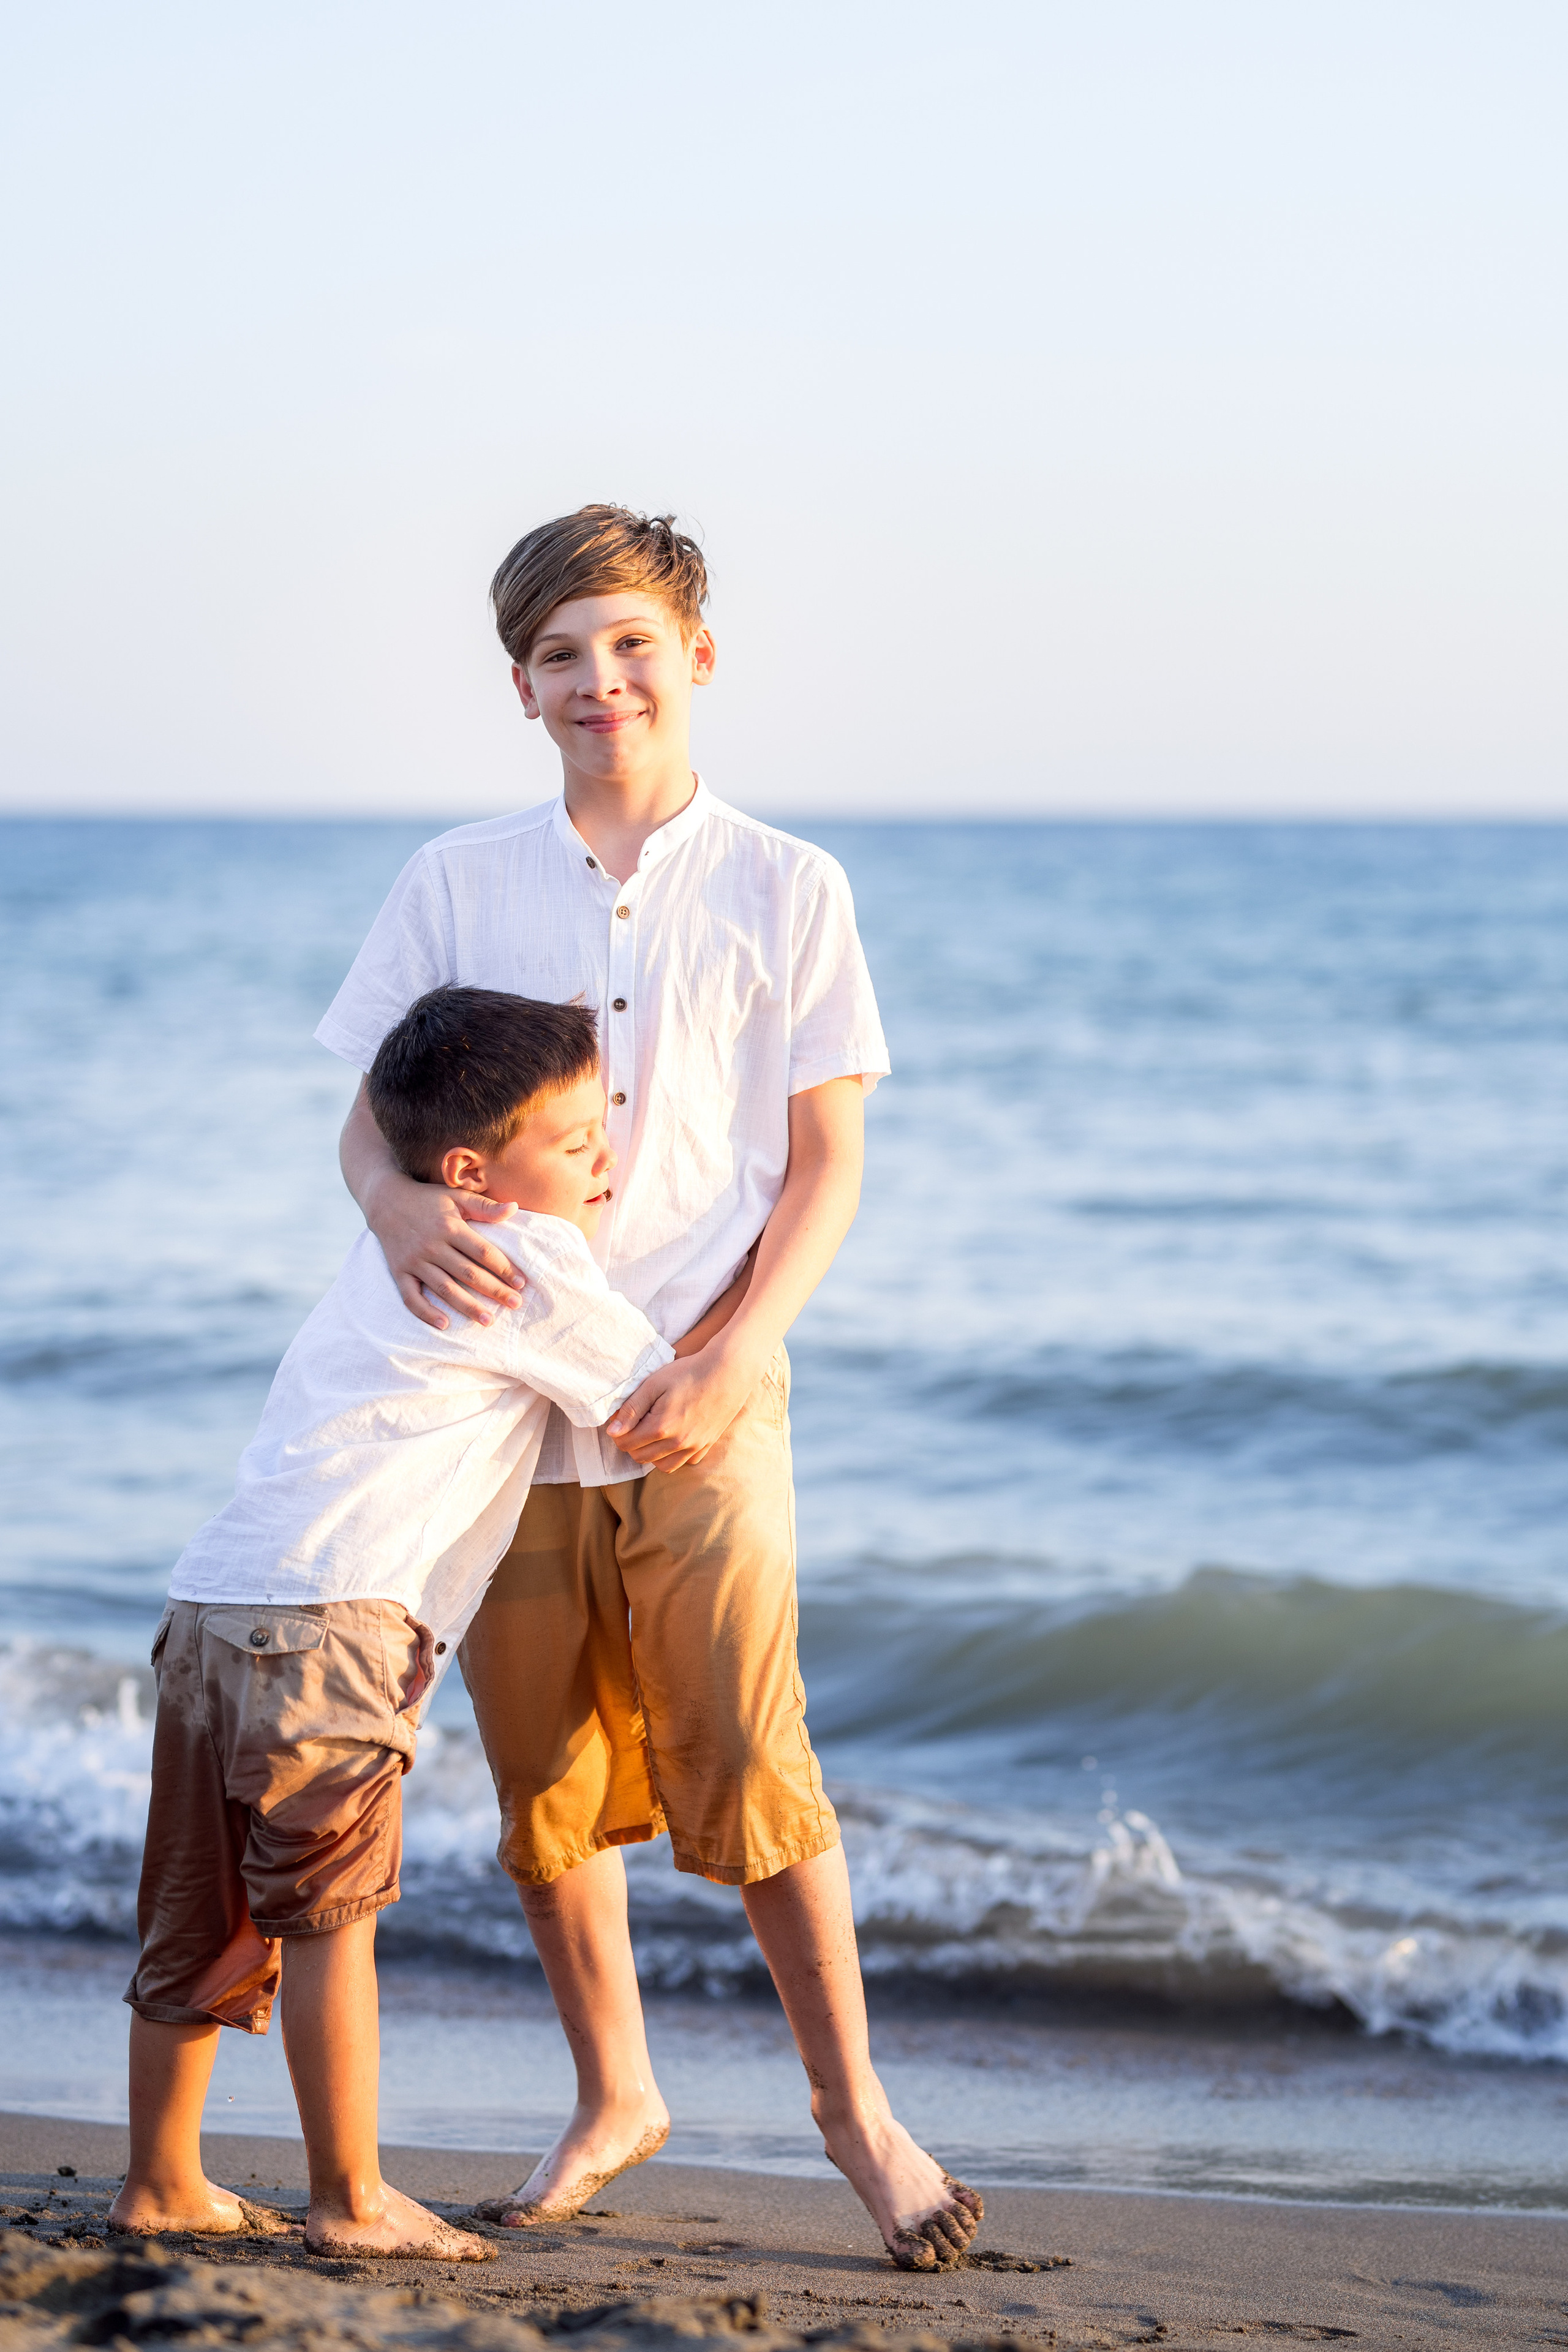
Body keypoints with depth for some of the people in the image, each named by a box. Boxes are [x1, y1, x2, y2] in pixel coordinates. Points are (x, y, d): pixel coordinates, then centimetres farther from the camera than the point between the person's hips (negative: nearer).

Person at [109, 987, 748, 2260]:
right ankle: (352, 2202, 1)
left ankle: (162, 2184, 22)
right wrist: (760, 1280, 16)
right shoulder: (538, 1269, -3)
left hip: (210, 1601, 9)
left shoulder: (396, 1242, 23)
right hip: (326, 1616, -9)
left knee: (200, 1915, 14)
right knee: (330, 1912, -4)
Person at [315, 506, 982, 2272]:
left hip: (700, 1411, -2)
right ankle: (612, 2098, 27)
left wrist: (729, 1361, -12)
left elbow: (825, 1161, 1)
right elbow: (369, 1113, 9)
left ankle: (853, 2104, 10)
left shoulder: (785, 890, 2)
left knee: (745, 1764, -8)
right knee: (547, 1783, 9)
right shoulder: (457, 884, 7)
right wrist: (397, 1204, -16)